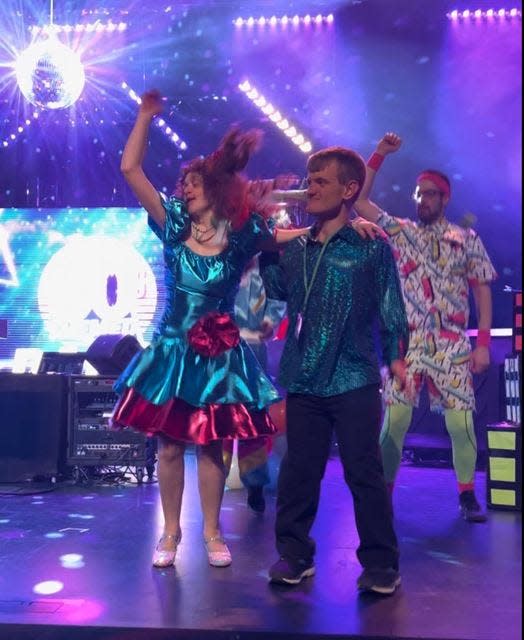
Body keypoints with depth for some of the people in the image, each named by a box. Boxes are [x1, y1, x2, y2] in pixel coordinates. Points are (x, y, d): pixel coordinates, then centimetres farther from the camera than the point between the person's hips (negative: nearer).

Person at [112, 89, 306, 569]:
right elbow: (130, 169, -5)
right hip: (171, 350, 2)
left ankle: (213, 534, 23)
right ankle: (170, 533, 23)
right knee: (169, 446, 7)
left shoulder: (242, 237, -5)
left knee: (210, 446, 7)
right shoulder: (174, 227, -1)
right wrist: (146, 116, -7)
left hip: (219, 356, -1)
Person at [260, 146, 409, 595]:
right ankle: (295, 554, 26)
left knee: (364, 473, 2)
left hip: (355, 380, -4)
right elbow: (279, 292, 15)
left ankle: (381, 564, 16)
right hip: (304, 379, 5)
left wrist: (395, 356, -7)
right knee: (299, 471, 12)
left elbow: (392, 310, -1)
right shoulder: (295, 247, 10)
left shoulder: (371, 246, -3)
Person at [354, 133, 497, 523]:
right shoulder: (401, 232, 8)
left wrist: (483, 342, -2)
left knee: (460, 422, -3)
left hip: (453, 347, 0)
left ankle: (467, 495, 15)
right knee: (395, 419, -3)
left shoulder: (467, 240, 6)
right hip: (407, 343, 1)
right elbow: (358, 199, 4)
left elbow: (483, 291, 5)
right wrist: (379, 155, -2)